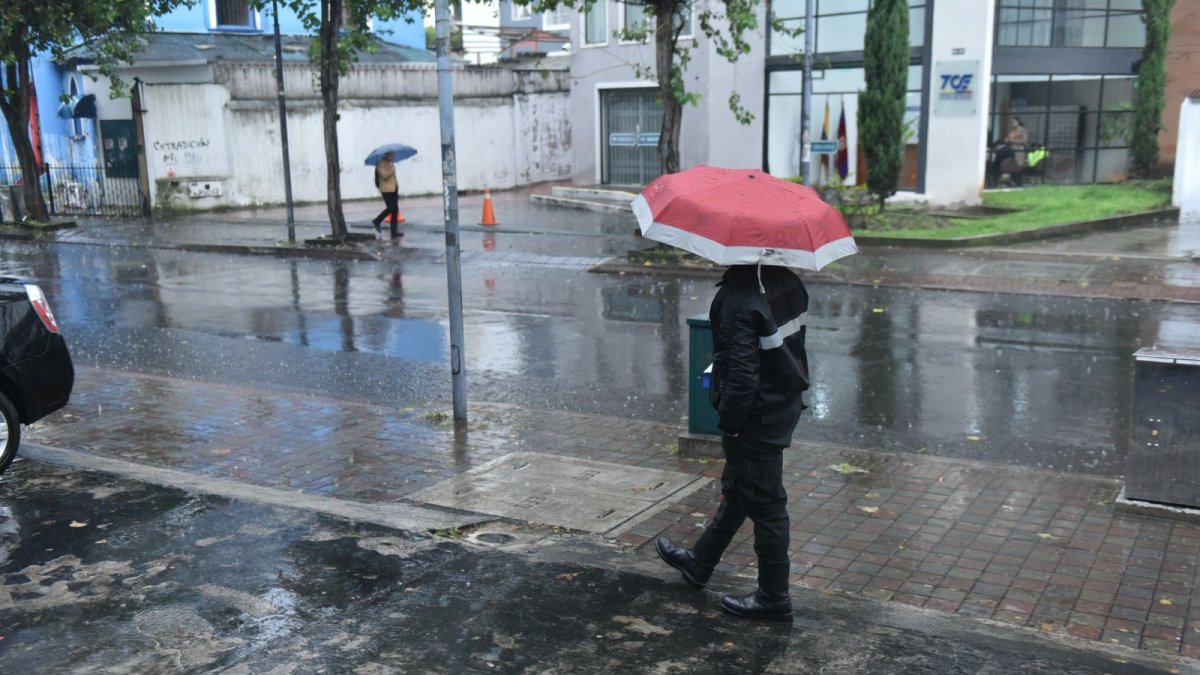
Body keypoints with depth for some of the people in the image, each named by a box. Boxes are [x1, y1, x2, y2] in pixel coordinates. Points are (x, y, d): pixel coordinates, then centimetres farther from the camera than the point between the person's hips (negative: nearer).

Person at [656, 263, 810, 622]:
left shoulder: (739, 299, -26)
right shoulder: (788, 281, 1)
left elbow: (741, 375, -27)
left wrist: (728, 424, -13)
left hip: (757, 418, -10)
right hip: (786, 405, 10)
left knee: (764, 504, 4)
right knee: (736, 489, 23)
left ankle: (774, 598, 20)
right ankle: (699, 562, 42)